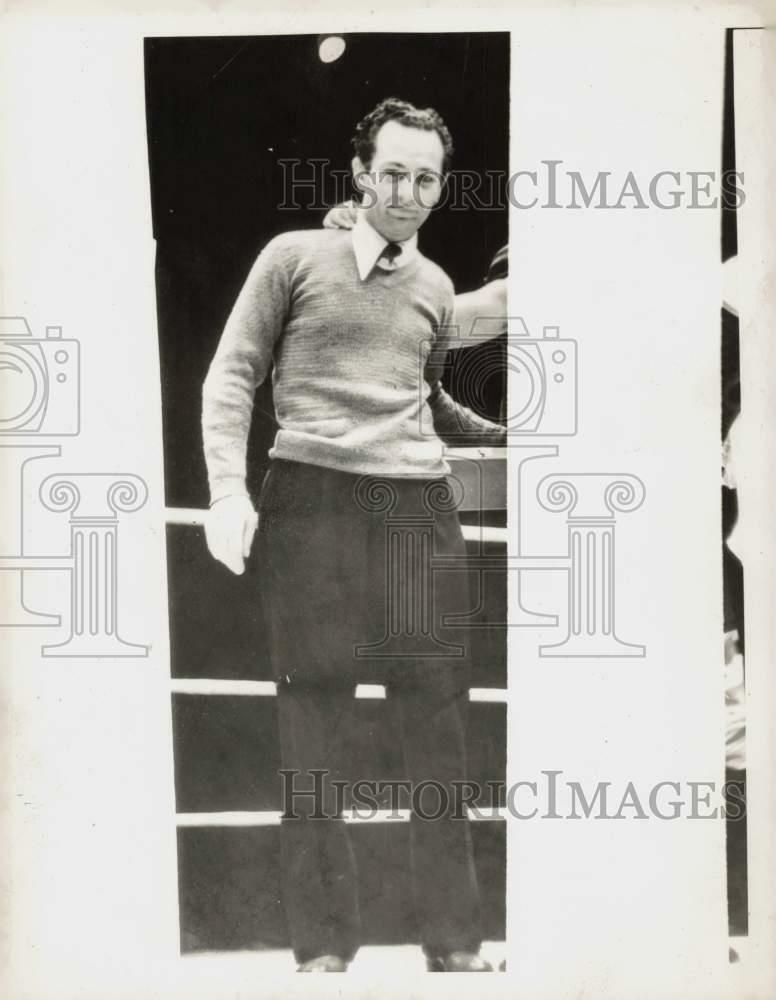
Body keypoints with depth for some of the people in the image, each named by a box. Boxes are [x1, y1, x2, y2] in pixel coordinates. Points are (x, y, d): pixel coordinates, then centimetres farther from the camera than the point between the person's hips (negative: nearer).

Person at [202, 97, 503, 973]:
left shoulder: (436, 287, 18)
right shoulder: (295, 256, 6)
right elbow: (232, 374, 2)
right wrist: (228, 491, -8)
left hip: (419, 503, 4)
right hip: (310, 495, -3)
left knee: (438, 719, 2)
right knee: (315, 718, 1)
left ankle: (454, 944, 11)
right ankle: (323, 946, 9)